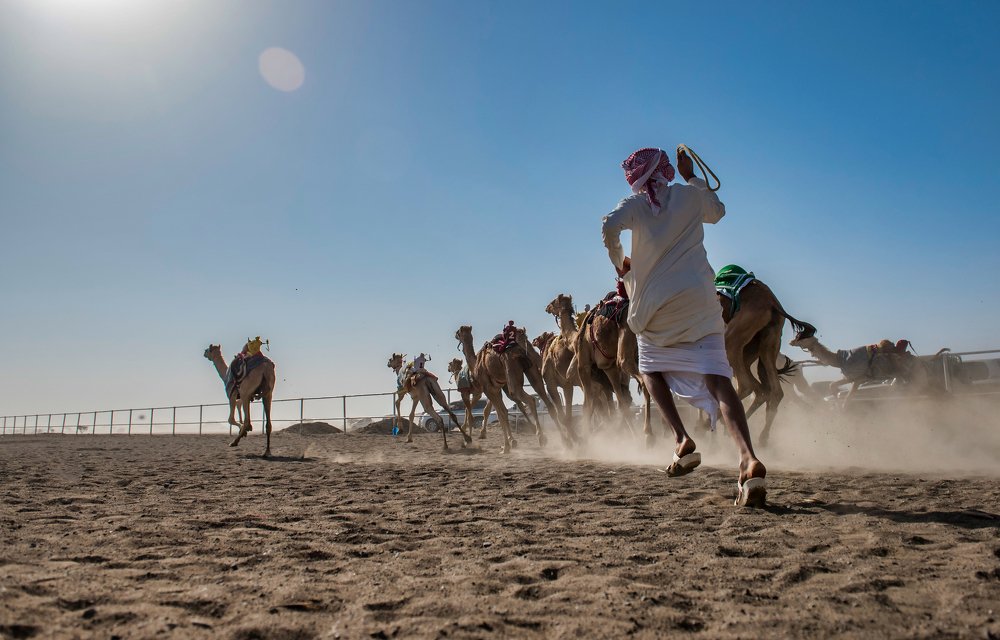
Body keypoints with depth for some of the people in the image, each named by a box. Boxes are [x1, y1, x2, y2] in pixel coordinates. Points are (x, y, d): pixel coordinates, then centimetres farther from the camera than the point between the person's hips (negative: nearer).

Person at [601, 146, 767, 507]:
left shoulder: (635, 204, 6)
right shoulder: (690, 194, 14)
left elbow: (610, 226, -15)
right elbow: (717, 212, 34)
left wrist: (618, 261, 2)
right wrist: (691, 178, 40)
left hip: (657, 305, -1)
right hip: (701, 301, 2)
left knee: (650, 368, 21)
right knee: (717, 378, -8)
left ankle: (682, 441, 2)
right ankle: (749, 458, -29)